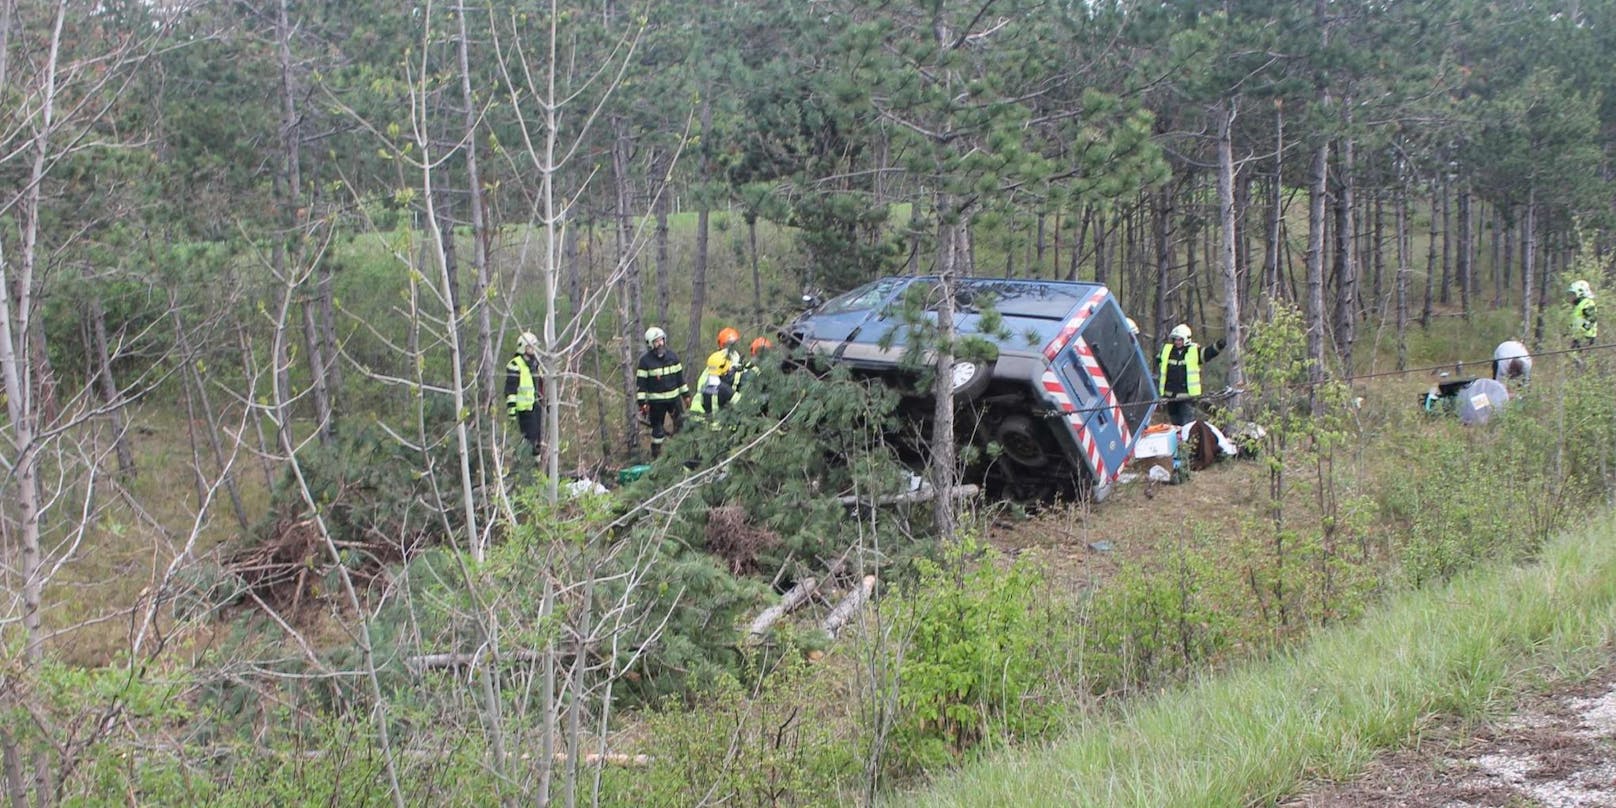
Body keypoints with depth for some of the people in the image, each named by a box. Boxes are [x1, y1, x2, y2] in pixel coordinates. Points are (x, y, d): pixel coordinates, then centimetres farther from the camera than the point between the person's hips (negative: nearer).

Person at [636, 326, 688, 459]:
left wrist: (686, 394, 13)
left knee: (681, 424, 1)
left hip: (674, 398, 4)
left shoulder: (672, 357, 5)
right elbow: (640, 382, -8)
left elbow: (680, 376, 12)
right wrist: (642, 402, -12)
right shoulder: (645, 361, -8)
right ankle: (656, 456, 16)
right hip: (656, 400, -4)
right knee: (658, 429, 3)